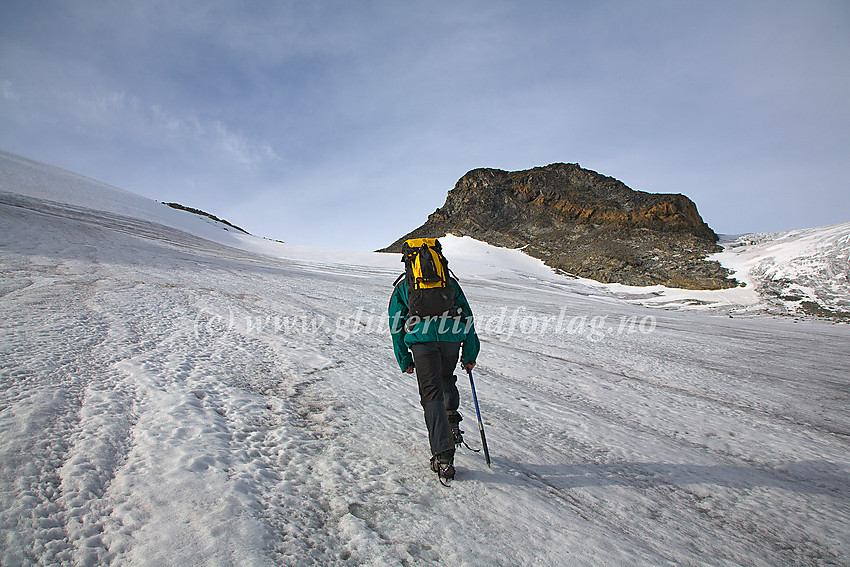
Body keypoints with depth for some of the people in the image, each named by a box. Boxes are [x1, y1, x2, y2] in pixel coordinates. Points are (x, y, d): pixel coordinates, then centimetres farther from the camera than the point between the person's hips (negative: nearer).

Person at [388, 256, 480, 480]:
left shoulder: (402, 287, 24)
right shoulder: (449, 282, 27)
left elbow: (396, 324, 18)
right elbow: (466, 316, 19)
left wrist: (404, 360, 19)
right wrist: (470, 353, 19)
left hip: (422, 340, -2)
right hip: (451, 337, 2)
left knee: (432, 393, -2)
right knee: (446, 379, 30)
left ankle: (444, 456, -12)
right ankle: (452, 420, 13)